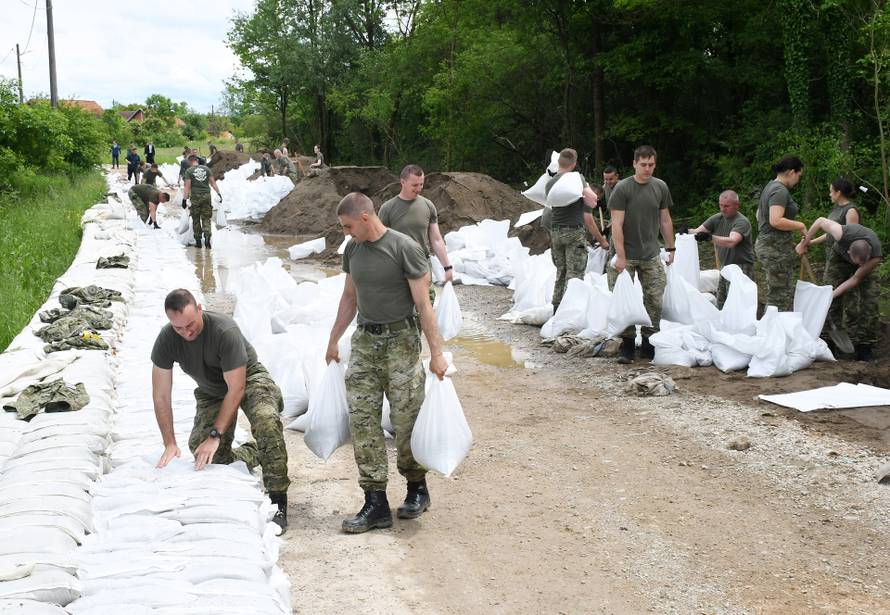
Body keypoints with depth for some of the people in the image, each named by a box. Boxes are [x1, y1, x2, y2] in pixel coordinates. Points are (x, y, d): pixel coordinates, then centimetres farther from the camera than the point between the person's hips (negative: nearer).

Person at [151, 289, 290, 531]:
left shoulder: (225, 331, -34)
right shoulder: (166, 339, -22)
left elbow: (236, 389, -30)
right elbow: (161, 397, -14)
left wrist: (215, 436, -33)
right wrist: (170, 444, -21)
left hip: (248, 378, -5)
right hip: (210, 391, 5)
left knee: (266, 420, -35)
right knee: (202, 452, -11)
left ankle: (278, 503, -28)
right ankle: (254, 455, 21)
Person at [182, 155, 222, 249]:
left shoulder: (189, 171, -4)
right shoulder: (206, 168, 5)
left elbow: (187, 186, -9)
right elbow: (213, 182, 6)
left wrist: (184, 199, -8)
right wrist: (218, 193, 12)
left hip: (195, 196, -2)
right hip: (206, 195, 2)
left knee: (196, 219, 9)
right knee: (206, 218, 7)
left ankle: (198, 241, 11)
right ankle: (207, 235, -17)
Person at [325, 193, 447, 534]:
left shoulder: (405, 249, -11)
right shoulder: (353, 249, 9)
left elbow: (422, 304, -12)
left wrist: (436, 352, -13)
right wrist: (333, 340, 24)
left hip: (400, 342, -6)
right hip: (364, 340, 6)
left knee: (406, 421, 0)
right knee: (362, 420, -3)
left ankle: (417, 488, 22)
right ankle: (376, 503, 0)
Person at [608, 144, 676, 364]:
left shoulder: (660, 187, 7)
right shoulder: (622, 188, -7)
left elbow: (665, 220, 16)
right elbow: (617, 224, -10)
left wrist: (670, 248, 14)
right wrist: (620, 256, -15)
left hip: (651, 255, 4)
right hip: (627, 256, -4)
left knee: (655, 302, 2)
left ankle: (649, 345, 12)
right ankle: (627, 345, 7)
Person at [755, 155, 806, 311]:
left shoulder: (770, 187, 17)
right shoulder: (781, 190, -14)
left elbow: (759, 215, 29)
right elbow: (775, 221, -26)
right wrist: (800, 226, -15)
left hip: (764, 244, 10)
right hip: (777, 247, -10)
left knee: (775, 294, 11)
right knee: (781, 296, -9)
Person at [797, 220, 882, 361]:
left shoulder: (876, 256, -40)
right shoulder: (843, 235, -42)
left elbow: (856, 279, -28)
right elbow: (821, 221, -23)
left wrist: (832, 295, -30)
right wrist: (805, 242, -11)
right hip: (840, 257, 0)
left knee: (869, 302, -13)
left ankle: (864, 349, -9)